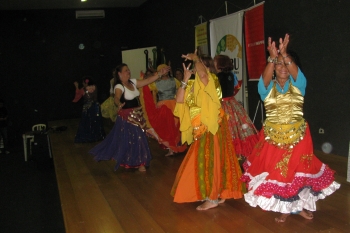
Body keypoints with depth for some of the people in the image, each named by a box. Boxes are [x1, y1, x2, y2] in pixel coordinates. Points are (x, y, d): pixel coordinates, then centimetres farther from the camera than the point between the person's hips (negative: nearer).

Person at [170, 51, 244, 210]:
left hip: (211, 128, -9)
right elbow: (179, 100, 1)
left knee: (210, 161, -4)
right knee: (203, 162, 14)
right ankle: (218, 194, 27)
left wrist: (196, 59, -17)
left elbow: (202, 73, -34)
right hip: (201, 130, 9)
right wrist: (185, 79, -2)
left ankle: (213, 198, 8)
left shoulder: (211, 82, -10)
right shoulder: (193, 86, 12)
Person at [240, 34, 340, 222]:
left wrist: (285, 54, -35)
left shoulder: (298, 85, 2)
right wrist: (273, 57, -37)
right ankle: (284, 208, 20)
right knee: (276, 171, 3)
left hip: (297, 134, 0)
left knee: (299, 169, 7)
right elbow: (265, 79, -22)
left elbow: (296, 73, -21)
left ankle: (300, 205, 26)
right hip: (273, 135, 0)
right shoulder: (267, 87, 1)